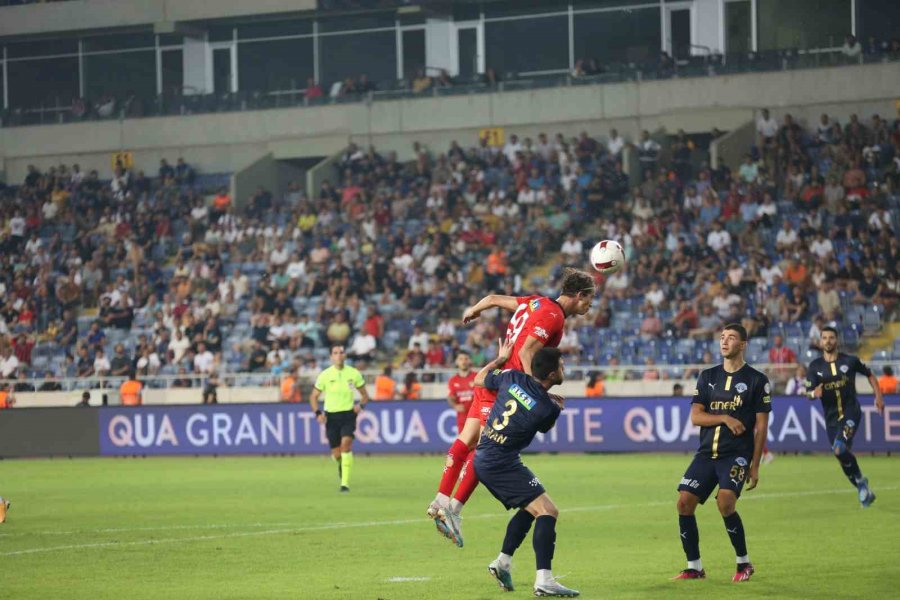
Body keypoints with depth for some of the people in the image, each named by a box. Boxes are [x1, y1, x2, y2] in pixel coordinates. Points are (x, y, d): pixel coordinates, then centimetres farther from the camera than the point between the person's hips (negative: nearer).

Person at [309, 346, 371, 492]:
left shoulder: (354, 374, -1)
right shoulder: (325, 375, -3)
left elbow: (364, 394, 11)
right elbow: (313, 397, 5)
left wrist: (361, 405, -10)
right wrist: (318, 413, -11)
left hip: (348, 415, -1)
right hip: (331, 416, 1)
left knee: (346, 444, -23)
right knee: (336, 454, 4)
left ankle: (345, 483, -21)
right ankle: (341, 464, 44)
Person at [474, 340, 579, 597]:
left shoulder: (512, 377, -2)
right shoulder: (548, 408, -16)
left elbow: (479, 379, 17)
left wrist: (500, 359, 26)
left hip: (483, 459, 9)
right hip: (503, 466, -9)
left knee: (530, 508, 23)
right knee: (548, 510, -13)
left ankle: (503, 562, 25)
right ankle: (544, 580, -25)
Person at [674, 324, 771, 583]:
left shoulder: (757, 380, 1)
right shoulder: (707, 377, 12)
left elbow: (761, 426, 0)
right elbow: (695, 416, 4)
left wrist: (755, 465, -5)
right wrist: (725, 418, -14)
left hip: (737, 454, -5)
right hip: (707, 453, 5)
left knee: (725, 502, -25)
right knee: (684, 502, -8)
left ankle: (744, 563, -6)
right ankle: (694, 567, 5)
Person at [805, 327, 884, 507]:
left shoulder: (850, 361, -1)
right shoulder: (815, 367, 2)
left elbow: (870, 375, 12)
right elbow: (809, 393, -1)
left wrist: (878, 397, 2)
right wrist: (814, 393, -25)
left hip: (851, 413, -4)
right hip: (831, 417, 4)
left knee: (840, 449, -26)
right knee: (843, 457, 7)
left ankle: (860, 480, -4)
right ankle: (864, 492, 26)